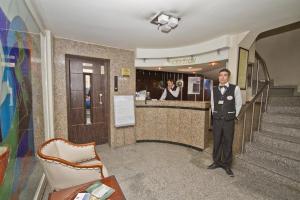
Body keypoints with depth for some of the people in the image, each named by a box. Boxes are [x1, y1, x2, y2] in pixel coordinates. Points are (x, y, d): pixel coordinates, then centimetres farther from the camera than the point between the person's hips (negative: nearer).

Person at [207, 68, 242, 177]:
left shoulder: (235, 88, -6)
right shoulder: (214, 89, 3)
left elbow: (238, 104, 5)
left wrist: (234, 116, 7)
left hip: (229, 121, -2)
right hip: (216, 120, 3)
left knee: (228, 143, 9)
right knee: (216, 142, 12)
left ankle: (226, 165, 26)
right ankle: (217, 162, 30)